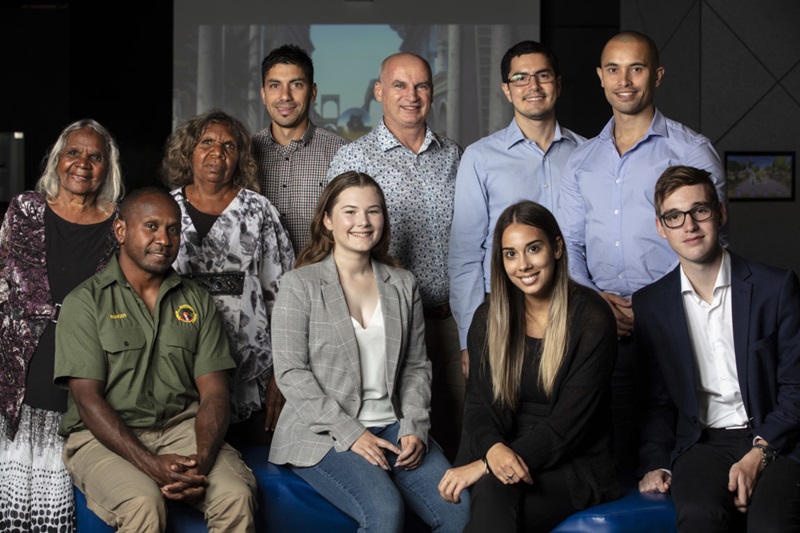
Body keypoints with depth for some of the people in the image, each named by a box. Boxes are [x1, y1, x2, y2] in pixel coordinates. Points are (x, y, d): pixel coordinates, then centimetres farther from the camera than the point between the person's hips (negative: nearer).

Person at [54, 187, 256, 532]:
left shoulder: (197, 301, 12)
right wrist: (151, 465, -20)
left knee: (237, 496, -26)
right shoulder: (85, 302, 1)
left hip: (183, 426, 3)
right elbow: (88, 399, -7)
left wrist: (202, 461, -15)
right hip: (105, 437, -3)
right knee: (144, 503, -34)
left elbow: (214, 393, 5)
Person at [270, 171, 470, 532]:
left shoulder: (403, 285, 14)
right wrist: (349, 433, -14)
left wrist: (415, 428, -3)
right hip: (323, 434, -4)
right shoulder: (301, 285, -1)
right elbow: (291, 373, -7)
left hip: (392, 427, 4)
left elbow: (416, 367, 14)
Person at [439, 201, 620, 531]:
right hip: (505, 457, 3)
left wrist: (483, 467, -19)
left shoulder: (591, 318, -8)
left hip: (577, 466, -3)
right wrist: (494, 449, -21)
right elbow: (479, 404, 4)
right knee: (492, 491, -33)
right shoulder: (488, 318, 7)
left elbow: (569, 423, -13)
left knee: (495, 491, -33)